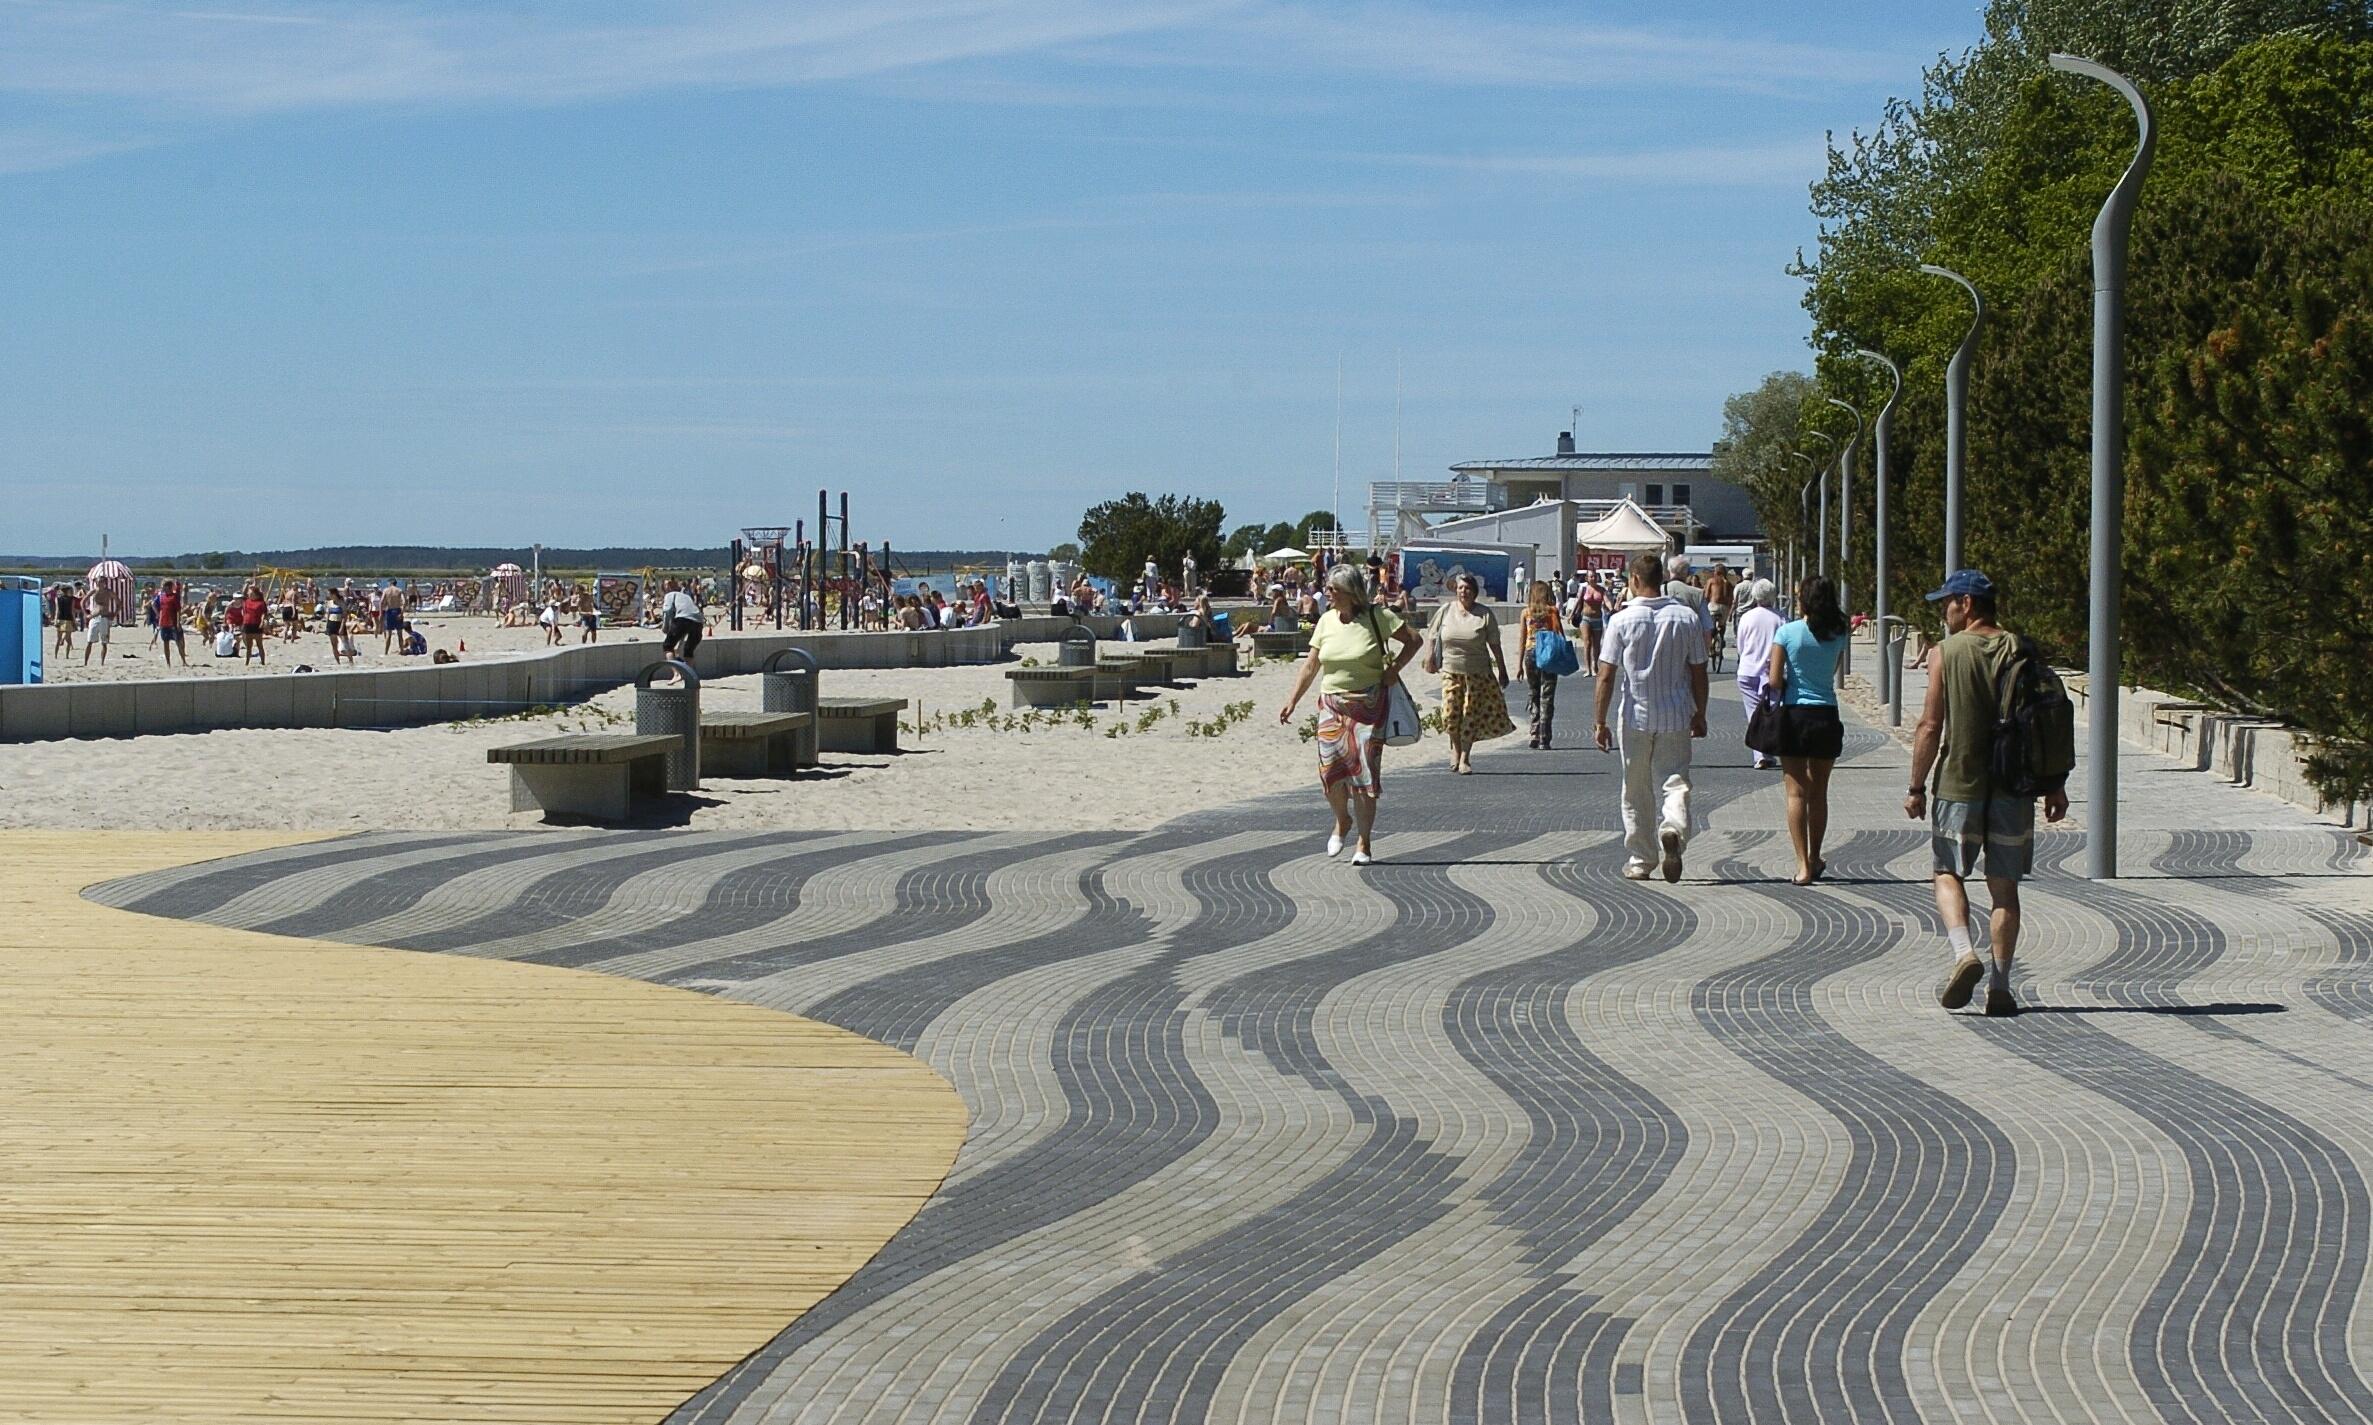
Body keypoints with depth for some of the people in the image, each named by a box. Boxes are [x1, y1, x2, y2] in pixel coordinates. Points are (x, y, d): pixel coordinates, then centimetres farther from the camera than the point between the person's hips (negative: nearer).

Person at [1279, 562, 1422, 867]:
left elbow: (1413, 639, 4)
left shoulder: (1377, 617, -5)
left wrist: (1395, 668, -8)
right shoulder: (1326, 621, 5)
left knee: (1364, 771, -5)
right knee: (1330, 770, -6)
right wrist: (1293, 701, 5)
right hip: (1332, 705, 3)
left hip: (1369, 706, -3)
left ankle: (1365, 843, 5)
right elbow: (1311, 665, 10)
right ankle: (1342, 821, 24)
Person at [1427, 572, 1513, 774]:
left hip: (1477, 673, -1)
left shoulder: (1485, 614, -3)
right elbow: (1433, 637, 12)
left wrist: (1502, 671, 3)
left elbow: (1494, 645, 1)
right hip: (1450, 670, 1)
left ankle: (1465, 757, 10)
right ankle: (1456, 746, 23)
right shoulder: (1446, 611, 2)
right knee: (1450, 713, -5)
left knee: (1471, 716, 0)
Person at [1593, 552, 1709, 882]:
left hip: (1636, 715, -1)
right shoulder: (1687, 618, -2)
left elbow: (1606, 676, -8)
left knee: (1636, 791, 11)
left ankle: (1639, 860, 16)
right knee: (1674, 780, 4)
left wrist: (1600, 721, 0)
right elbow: (1699, 673, 3)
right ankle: (1673, 829, -25)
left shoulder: (1622, 620, -8)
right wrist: (1700, 715, 15)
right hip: (1676, 715, 1)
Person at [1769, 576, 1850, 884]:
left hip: (1794, 715, -3)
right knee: (1819, 792, 14)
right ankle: (1814, 859, 25)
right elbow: (1831, 673, 11)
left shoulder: (1787, 633, -8)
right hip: (1826, 716, 3)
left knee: (1797, 792, 0)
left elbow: (1774, 681, -9)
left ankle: (1803, 864, -8)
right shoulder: (1837, 636, 0)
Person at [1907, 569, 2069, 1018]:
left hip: (1960, 783, -2)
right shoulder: (2021, 651, 2)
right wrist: (2054, 785, 9)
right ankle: (1999, 986, 5)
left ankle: (1965, 953, -13)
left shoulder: (1946, 654, -5)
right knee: (2004, 886, 9)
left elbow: (1930, 727, -7)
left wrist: (1917, 787, 1)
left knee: (1949, 873, 11)